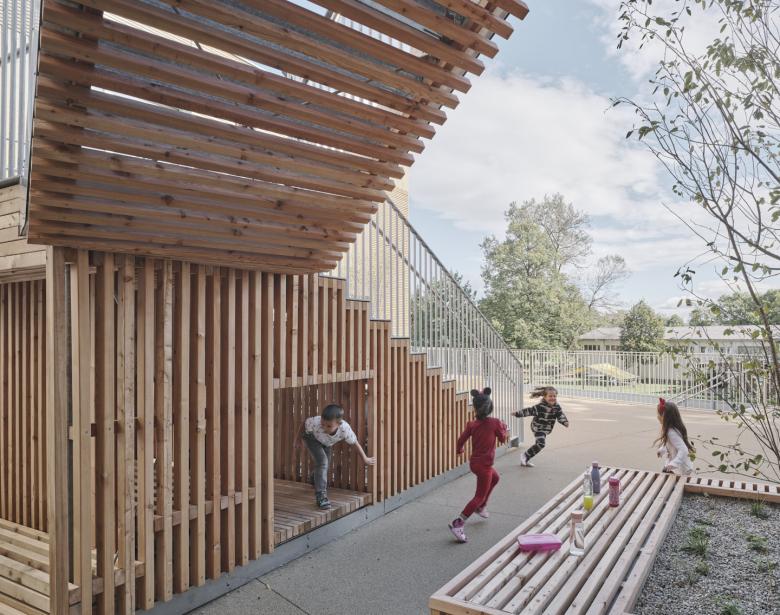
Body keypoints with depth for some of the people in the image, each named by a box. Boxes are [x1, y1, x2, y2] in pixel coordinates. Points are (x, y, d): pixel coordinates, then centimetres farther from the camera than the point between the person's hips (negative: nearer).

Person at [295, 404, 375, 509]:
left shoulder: (345, 429, -41)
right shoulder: (315, 422, -46)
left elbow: (355, 443, -23)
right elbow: (304, 423, -23)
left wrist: (365, 459, -9)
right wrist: (298, 438, -7)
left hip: (326, 442, 3)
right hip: (311, 438, -3)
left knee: (326, 464, 17)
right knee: (322, 461, -23)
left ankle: (315, 477, 53)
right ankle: (320, 495, -17)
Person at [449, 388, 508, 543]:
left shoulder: (472, 424, -5)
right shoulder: (495, 423, -14)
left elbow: (461, 440, -4)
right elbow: (503, 439, 1)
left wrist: (459, 450, 17)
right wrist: (504, 428, 20)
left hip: (474, 462, 6)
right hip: (484, 465, -6)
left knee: (494, 478, 34)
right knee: (479, 496, 0)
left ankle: (481, 507, 41)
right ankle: (458, 524, -11)